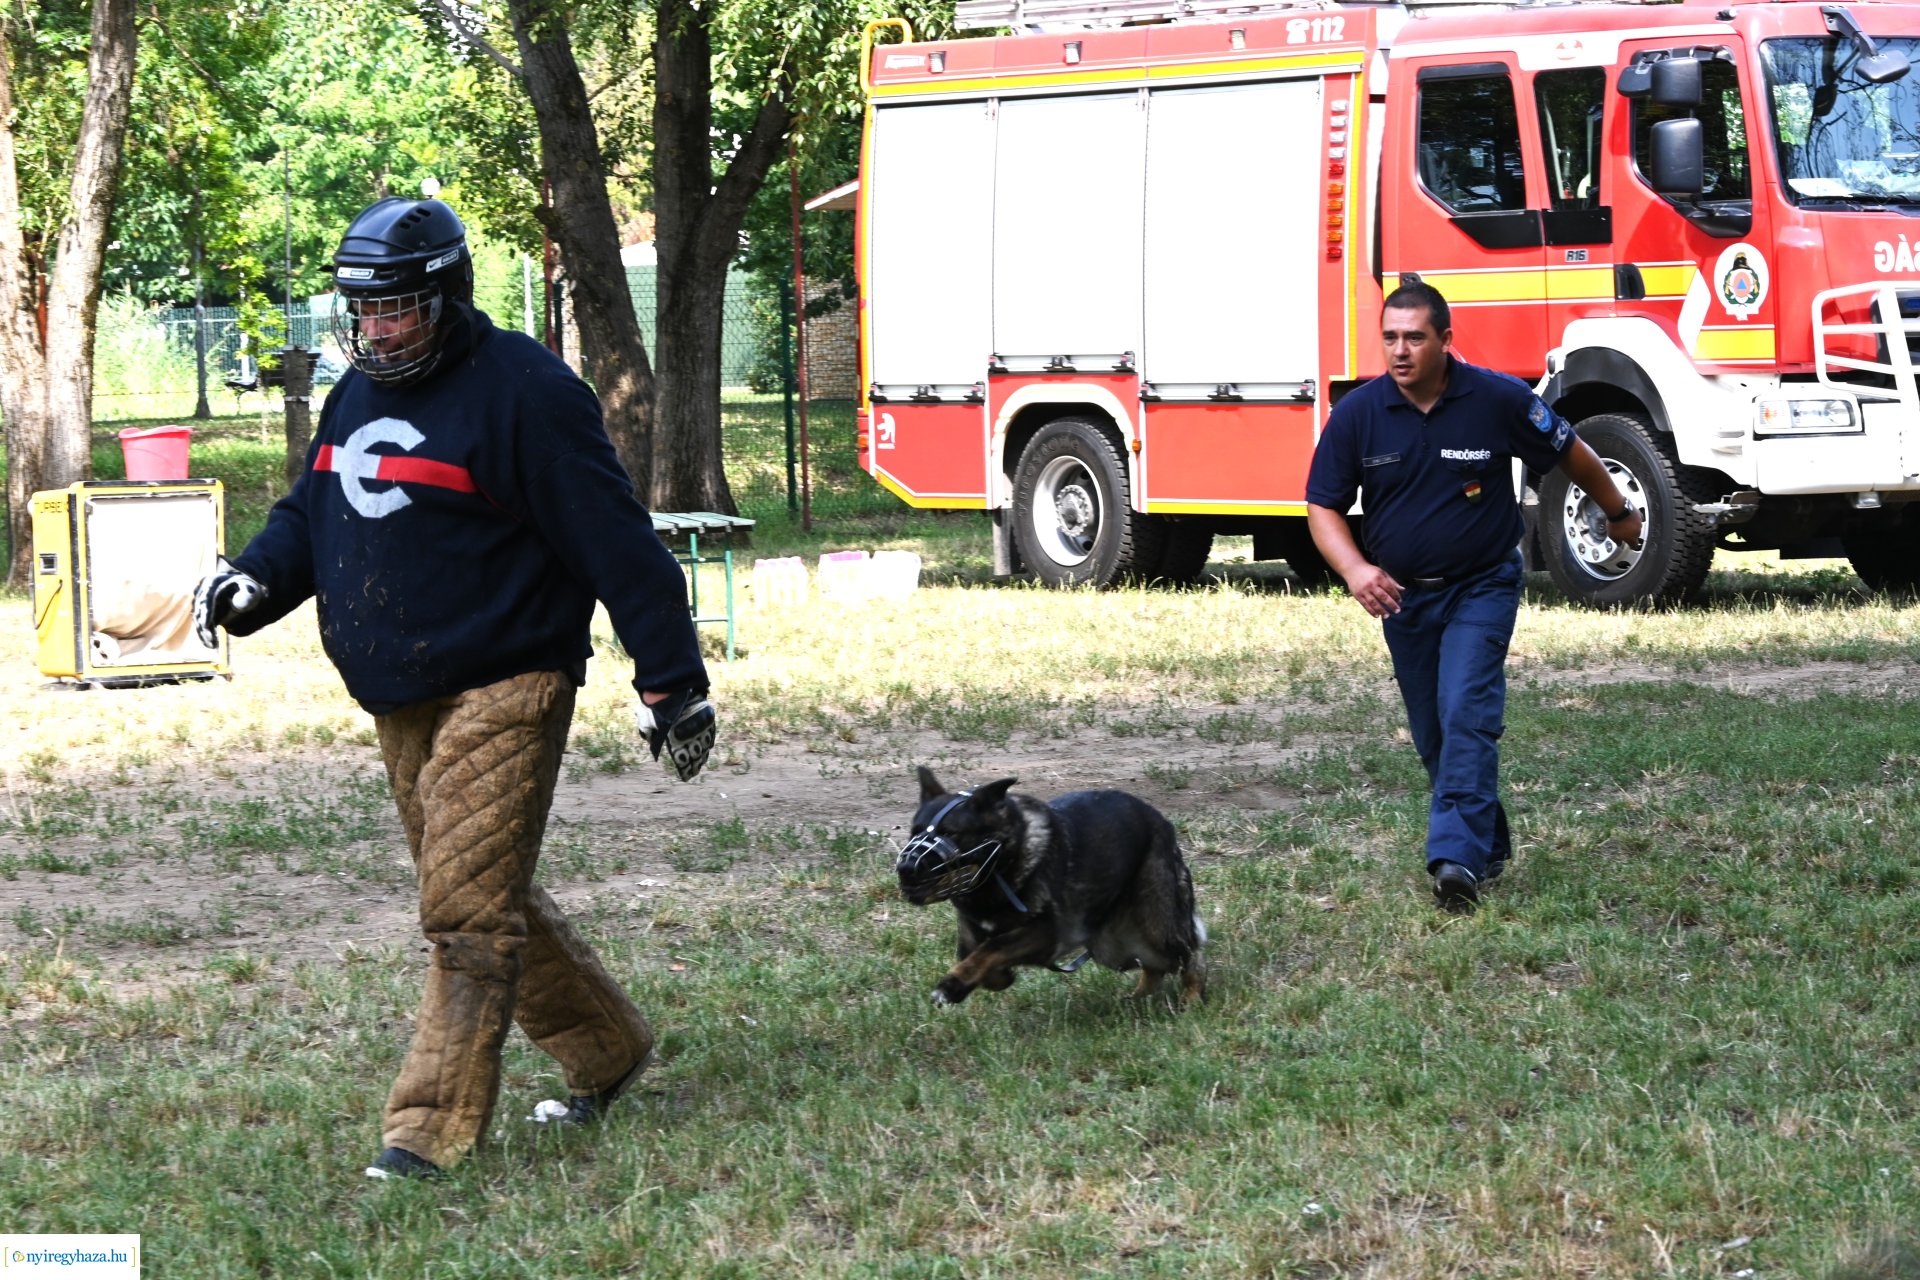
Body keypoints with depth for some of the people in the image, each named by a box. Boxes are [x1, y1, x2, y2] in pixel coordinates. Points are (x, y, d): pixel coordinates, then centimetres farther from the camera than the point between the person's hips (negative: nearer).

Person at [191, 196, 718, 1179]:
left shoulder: (522, 390, -14)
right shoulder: (358, 394, 12)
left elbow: (614, 540, -14)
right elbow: (311, 512, 20)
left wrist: (670, 680, -15)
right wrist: (252, 583, -2)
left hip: (502, 690, -9)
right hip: (402, 702, 9)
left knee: (467, 912, -11)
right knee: (487, 900, 16)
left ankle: (432, 1129, -9)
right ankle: (605, 1051, 32)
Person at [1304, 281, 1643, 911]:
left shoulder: (1498, 399, -13)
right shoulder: (1357, 414, -9)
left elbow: (1571, 453, 4)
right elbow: (1323, 506, -4)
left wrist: (1618, 513, 18)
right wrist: (1355, 569, -23)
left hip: (1481, 588, -3)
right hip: (1401, 595, 3)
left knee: (1466, 715, -20)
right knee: (1433, 735, 11)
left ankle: (1458, 857, -26)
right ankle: (1490, 847, 29)